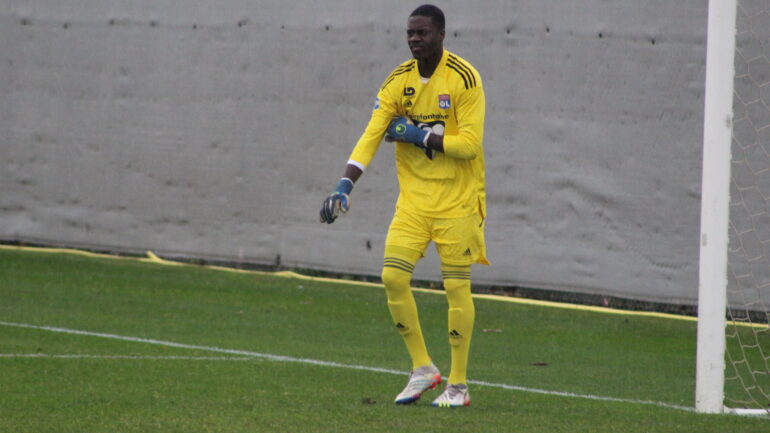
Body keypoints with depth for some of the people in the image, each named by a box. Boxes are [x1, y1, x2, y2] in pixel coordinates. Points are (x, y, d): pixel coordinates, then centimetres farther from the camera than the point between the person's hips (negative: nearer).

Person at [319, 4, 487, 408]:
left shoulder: (463, 78, -13)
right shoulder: (398, 81, 1)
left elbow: (470, 144, -18)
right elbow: (371, 135, -5)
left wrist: (418, 135, -18)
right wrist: (345, 185, -17)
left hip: (456, 199, -5)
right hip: (414, 195, 5)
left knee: (456, 287, -3)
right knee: (393, 276, -5)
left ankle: (458, 385, 7)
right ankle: (422, 369, 11)